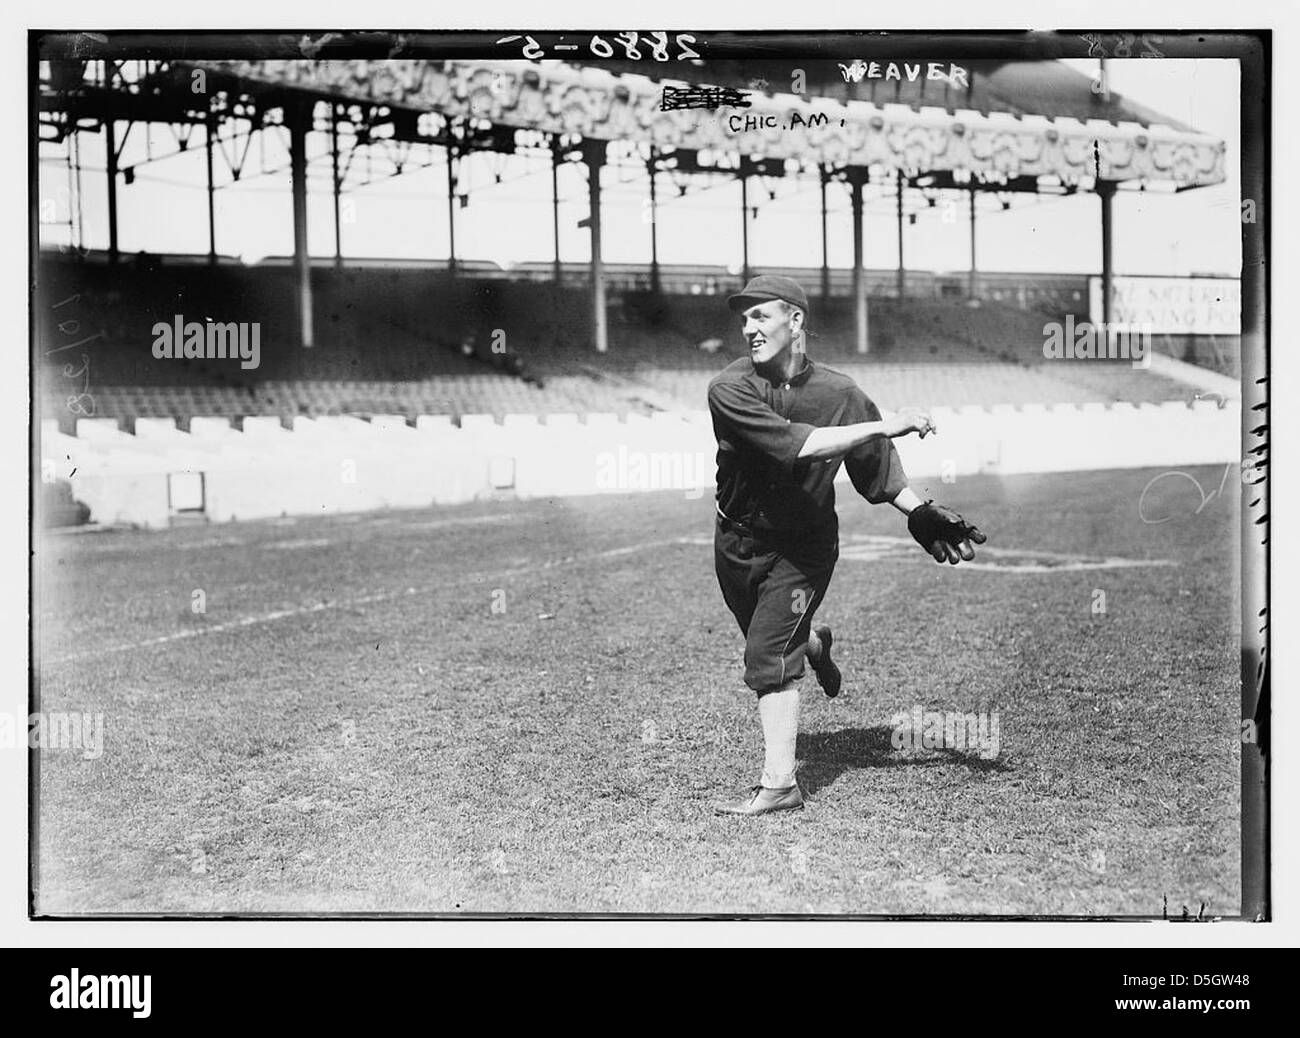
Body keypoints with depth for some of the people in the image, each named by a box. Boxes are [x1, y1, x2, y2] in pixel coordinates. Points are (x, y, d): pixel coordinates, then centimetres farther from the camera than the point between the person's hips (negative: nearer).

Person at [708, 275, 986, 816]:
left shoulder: (839, 393, -12)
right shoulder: (729, 388, -21)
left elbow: (877, 467, 2)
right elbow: (796, 444, -32)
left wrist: (922, 513, -9)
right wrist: (884, 424, -34)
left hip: (803, 547, -2)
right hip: (738, 542, 2)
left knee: (768, 658, -13)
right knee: (768, 644, 22)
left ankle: (779, 783, -9)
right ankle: (813, 644, 57)